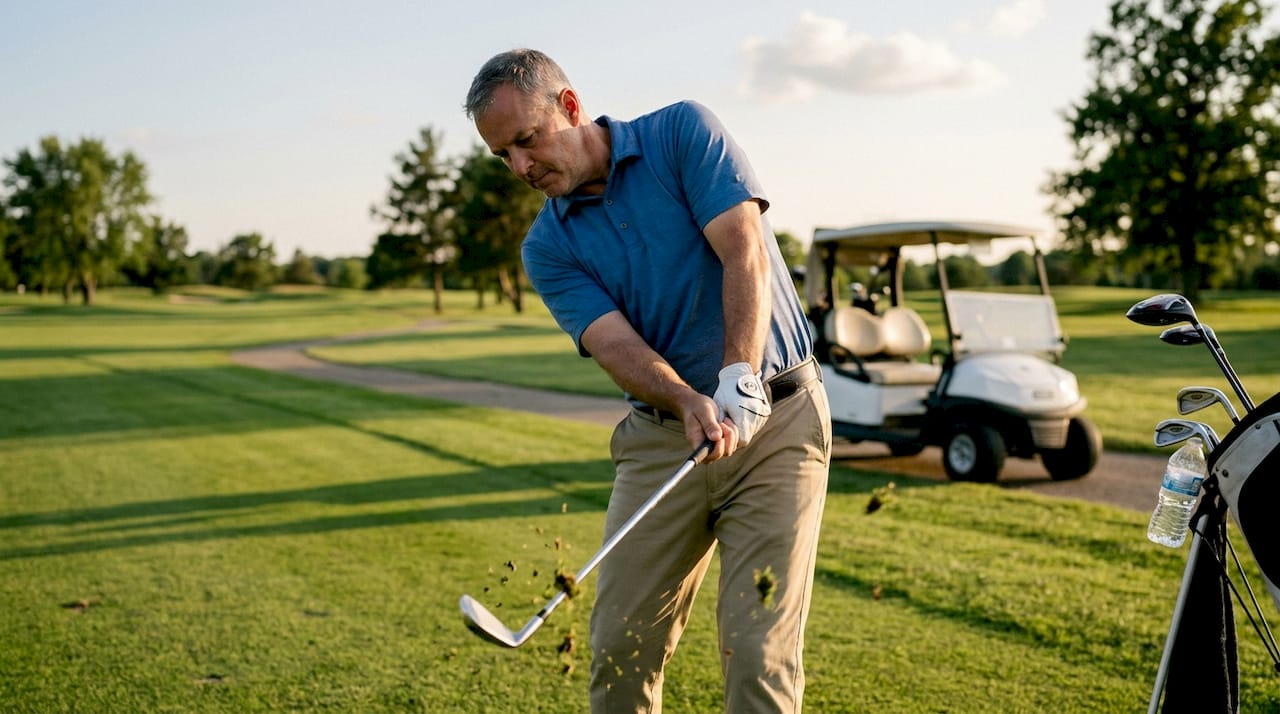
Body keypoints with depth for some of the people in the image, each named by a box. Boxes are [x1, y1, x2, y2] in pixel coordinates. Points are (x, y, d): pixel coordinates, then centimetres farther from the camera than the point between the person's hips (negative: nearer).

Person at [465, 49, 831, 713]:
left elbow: (745, 250, -15)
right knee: (621, 643, 4)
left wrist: (739, 379, -29)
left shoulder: (682, 133, -4)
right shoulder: (547, 248, 3)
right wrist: (690, 404, -31)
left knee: (757, 649, -7)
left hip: (776, 417, -3)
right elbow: (614, 343, -11)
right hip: (662, 435, 4)